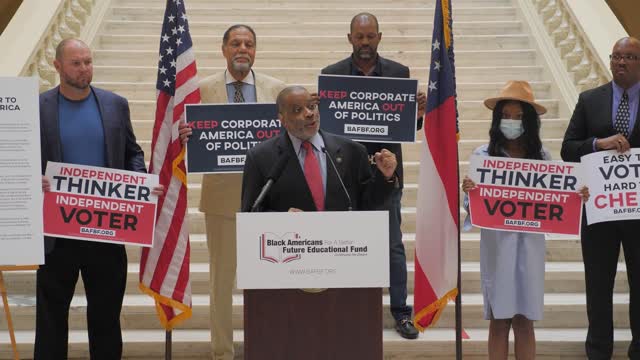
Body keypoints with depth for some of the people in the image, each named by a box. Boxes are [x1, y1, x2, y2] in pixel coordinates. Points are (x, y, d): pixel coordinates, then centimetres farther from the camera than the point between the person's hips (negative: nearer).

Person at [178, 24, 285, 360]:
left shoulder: (275, 88, 4)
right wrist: (186, 137, -23)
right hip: (221, 192, -1)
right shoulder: (203, 89, 0)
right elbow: (195, 141, 0)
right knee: (221, 276, 8)